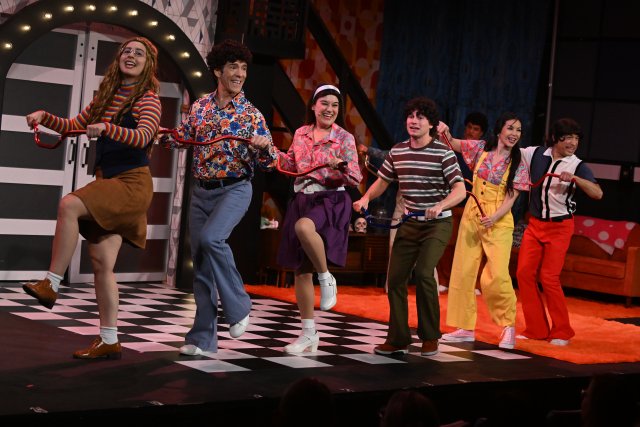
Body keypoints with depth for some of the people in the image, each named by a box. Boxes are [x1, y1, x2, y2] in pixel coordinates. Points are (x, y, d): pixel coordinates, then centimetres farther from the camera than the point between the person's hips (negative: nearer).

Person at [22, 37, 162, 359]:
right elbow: (74, 126, 21)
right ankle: (109, 341, 5)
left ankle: (51, 285, -25)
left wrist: (106, 128, -39)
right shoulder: (106, 96, 14)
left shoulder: (148, 99, -5)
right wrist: (45, 117, 4)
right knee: (101, 264, 1)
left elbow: (143, 136, -23)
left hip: (132, 182, -7)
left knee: (69, 204, -30)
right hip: (106, 180, 7)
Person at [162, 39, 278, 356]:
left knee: (210, 238, -30)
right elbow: (182, 137, 19)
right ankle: (203, 338, 11)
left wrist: (264, 146, -25)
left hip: (234, 190, -4)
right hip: (201, 191, 4)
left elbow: (267, 163, -3)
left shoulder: (251, 114, -3)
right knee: (200, 262, 4)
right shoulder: (200, 106, 6)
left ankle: (238, 307, -11)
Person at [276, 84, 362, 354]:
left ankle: (326, 277, -14)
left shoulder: (344, 138, -2)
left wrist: (341, 165, -24)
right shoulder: (301, 134, 11)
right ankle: (308, 334, 16)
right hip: (302, 200, 5)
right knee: (300, 270, 5)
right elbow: (291, 166, 21)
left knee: (304, 227, -40)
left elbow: (356, 179, -5)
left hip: (330, 201, -5)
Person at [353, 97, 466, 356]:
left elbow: (459, 190, -15)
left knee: (423, 273, -20)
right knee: (396, 277, 0)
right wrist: (366, 198, -5)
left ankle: (430, 337, -4)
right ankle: (398, 339, 13)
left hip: (437, 223, -5)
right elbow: (382, 181, 14)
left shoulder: (443, 153, -12)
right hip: (409, 223, 5)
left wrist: (440, 206, -33)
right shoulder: (397, 152, 3)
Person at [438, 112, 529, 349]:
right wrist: (445, 132, -15)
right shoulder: (481, 148, 4)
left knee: (496, 275, -16)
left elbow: (511, 198, -6)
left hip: (499, 222, -3)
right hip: (471, 215, 4)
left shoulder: (518, 165, -2)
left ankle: (508, 325, 3)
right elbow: (452, 143, 8)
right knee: (462, 272, 5)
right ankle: (465, 328, 15)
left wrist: (494, 218, -22)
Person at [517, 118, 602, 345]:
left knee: (549, 277, -8)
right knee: (524, 272, -1)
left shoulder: (578, 166, -9)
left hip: (559, 227, -4)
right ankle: (536, 329, 10)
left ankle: (561, 332, 6)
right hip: (535, 224, 4)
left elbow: (597, 194, -20)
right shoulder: (536, 154, -1)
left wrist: (574, 178, -32)